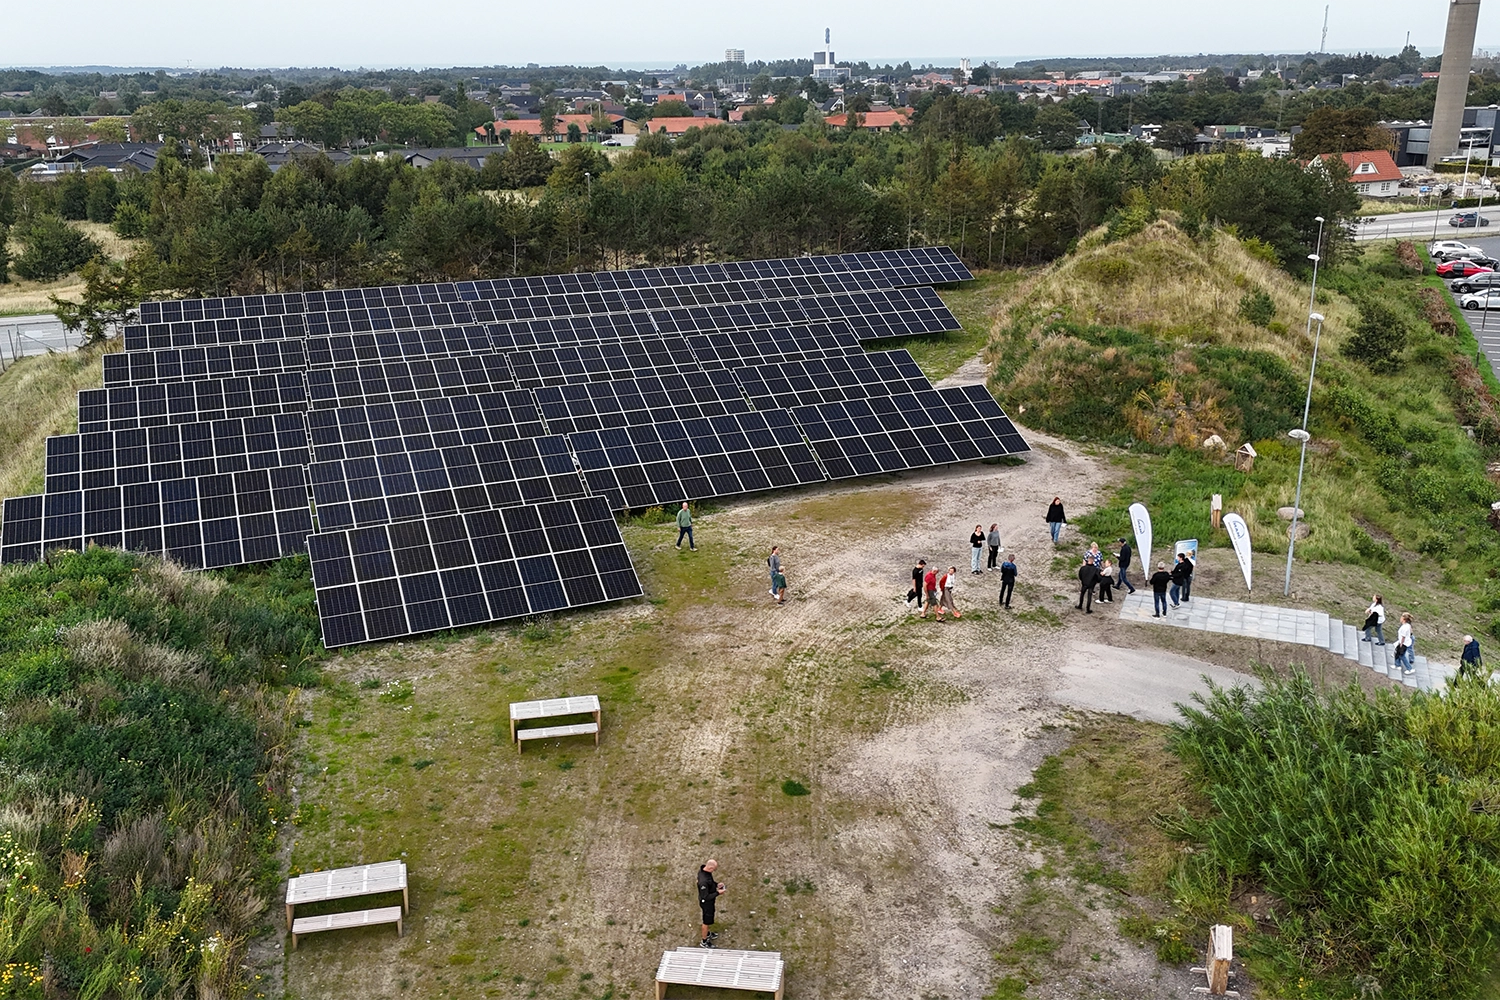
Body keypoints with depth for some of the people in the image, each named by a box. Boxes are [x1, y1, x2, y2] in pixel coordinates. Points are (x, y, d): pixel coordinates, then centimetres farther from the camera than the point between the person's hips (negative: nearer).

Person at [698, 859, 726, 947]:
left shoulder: (703, 870, -14)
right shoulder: (703, 881, -42)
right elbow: (706, 897, -32)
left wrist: (717, 884, -7)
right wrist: (717, 893, -25)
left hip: (710, 901, 8)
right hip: (706, 903, -8)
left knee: (708, 919, 31)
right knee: (707, 921, 14)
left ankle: (707, 933, 55)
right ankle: (704, 942, 35)